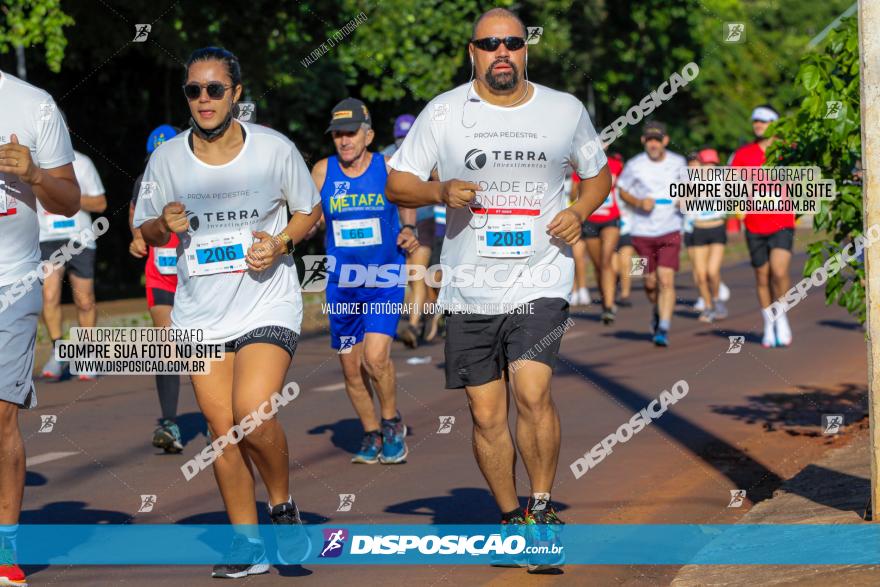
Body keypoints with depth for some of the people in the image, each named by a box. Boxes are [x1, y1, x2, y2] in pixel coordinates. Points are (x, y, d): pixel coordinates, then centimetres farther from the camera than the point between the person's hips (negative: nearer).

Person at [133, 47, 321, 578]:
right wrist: (165, 225, -12)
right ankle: (248, 543, 15)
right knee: (222, 428, 2)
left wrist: (279, 244, -11)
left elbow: (310, 209, 9)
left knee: (253, 413, -21)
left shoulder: (275, 148, -4)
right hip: (200, 312, 3)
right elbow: (145, 231, 11)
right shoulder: (167, 158, 1)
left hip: (267, 303, -3)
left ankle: (283, 505, 6)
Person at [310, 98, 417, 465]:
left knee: (376, 356, -19)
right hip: (342, 283, 3)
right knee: (351, 367, 7)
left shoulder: (390, 170, -4)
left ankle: (392, 423, 5)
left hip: (385, 280, -3)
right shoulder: (322, 171, 2)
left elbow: (409, 214, 9)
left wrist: (410, 234, -12)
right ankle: (372, 436, 25)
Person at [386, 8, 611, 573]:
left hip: (540, 281, -1)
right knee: (487, 414, 5)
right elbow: (398, 183, 5)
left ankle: (543, 509, -3)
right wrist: (441, 191, -15)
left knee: (532, 392, -20)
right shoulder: (443, 112, 2)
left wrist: (580, 212, -2)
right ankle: (512, 520, 23)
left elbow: (598, 173, 19)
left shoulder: (566, 109, 5)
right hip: (470, 290, 1)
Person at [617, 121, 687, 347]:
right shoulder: (634, 165, -3)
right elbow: (622, 190, 8)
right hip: (642, 232, 1)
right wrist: (639, 203, -11)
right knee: (650, 282, 7)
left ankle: (663, 330, -12)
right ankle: (657, 309, 40)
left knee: (666, 280, -13)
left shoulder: (678, 163, 1)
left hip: (670, 230, -1)